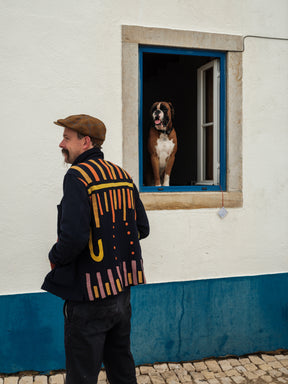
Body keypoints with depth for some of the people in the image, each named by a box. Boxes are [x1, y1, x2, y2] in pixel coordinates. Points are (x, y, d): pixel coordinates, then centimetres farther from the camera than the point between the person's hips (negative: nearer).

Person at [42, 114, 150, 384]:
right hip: (122, 290, 8)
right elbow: (141, 228, 10)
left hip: (90, 295, -7)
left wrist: (55, 258, -8)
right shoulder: (123, 176, 6)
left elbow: (73, 237, -27)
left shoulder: (78, 175, -17)